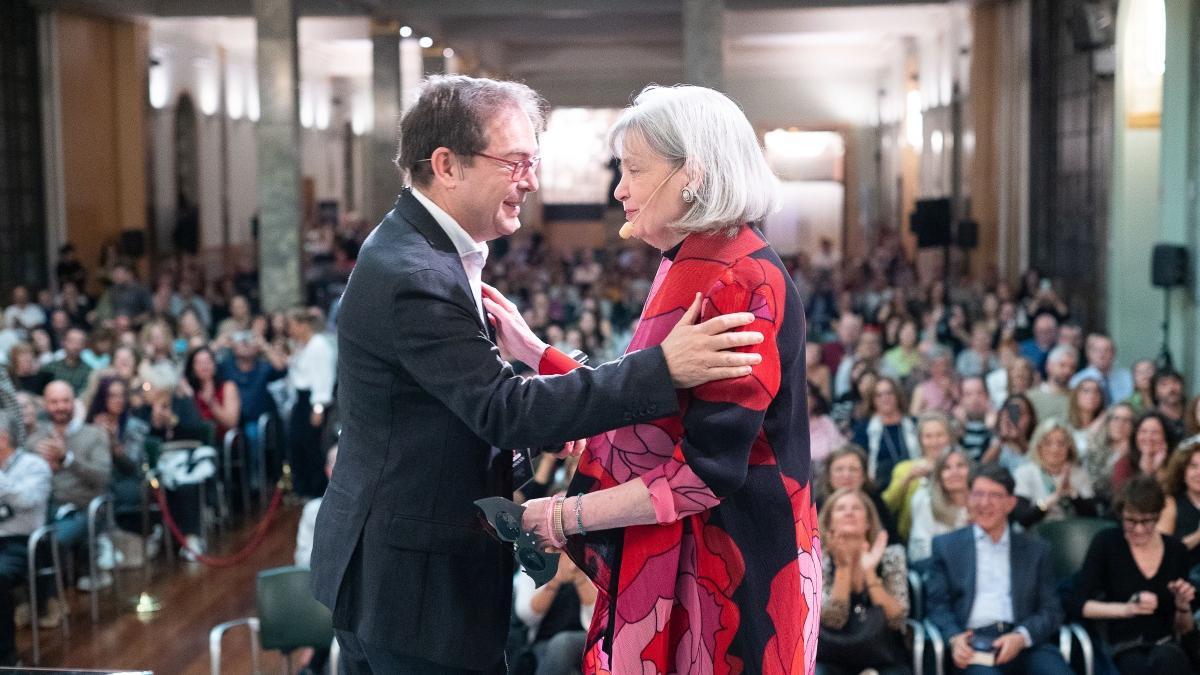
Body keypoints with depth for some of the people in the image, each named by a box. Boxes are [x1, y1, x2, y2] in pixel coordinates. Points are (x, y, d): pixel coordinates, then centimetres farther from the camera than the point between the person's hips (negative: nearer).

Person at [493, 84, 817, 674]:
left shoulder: (742, 281, -20)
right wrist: (529, 349, 6)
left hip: (729, 569, -8)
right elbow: (638, 408, 9)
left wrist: (567, 516, -17)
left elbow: (707, 472, -23)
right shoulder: (688, 269, 9)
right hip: (670, 557, 8)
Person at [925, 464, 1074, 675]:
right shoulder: (946, 545, 16)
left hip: (1025, 643, 2)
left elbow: (1051, 610, 11)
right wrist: (954, 638, -13)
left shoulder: (1036, 549, 19)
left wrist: (1021, 637, -10)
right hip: (973, 644, -2)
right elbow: (937, 605, 9)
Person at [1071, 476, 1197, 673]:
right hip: (1124, 649, -2)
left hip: (1165, 648, 2)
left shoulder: (1176, 550, 8)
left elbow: (1183, 628, 17)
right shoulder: (1107, 543, 0)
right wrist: (1127, 609, -22)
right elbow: (1078, 604, -8)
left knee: (1166, 659, -36)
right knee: (1141, 667, -38)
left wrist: (1183, 606, -5)